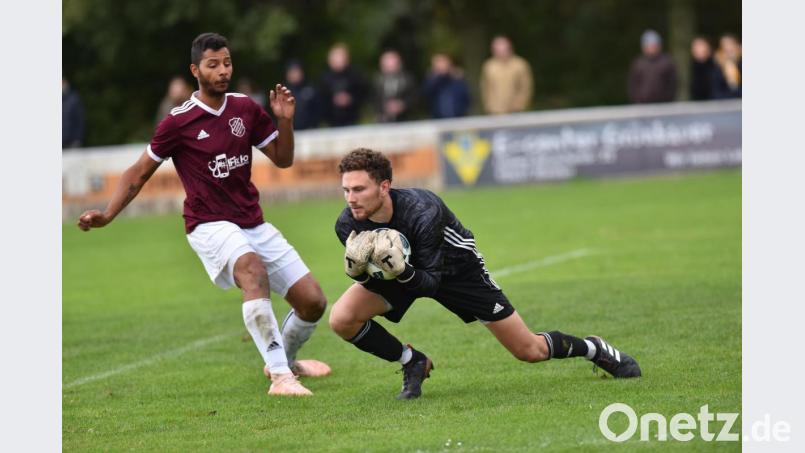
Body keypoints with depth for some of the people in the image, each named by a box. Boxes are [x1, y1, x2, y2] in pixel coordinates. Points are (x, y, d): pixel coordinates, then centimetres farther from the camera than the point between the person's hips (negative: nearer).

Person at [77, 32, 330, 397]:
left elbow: (283, 159, 13)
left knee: (312, 301, -1)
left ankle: (285, 360, 32)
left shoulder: (246, 109, 6)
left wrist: (284, 121, -5)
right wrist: (107, 215, -9)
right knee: (253, 268, -38)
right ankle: (280, 377, -43)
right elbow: (139, 173, 2)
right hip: (209, 226, -6)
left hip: (254, 224, 6)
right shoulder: (178, 122, -7)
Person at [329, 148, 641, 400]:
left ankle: (596, 350, 33)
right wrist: (358, 273, -39)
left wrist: (402, 270, -54)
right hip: (400, 274, 4)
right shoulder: (348, 225, -27)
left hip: (455, 267, -4)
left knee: (530, 351, 2)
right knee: (341, 319, -22)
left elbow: (430, 284, -33)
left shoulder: (423, 213, -40)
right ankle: (414, 364, 2)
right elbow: (373, 285, -16)